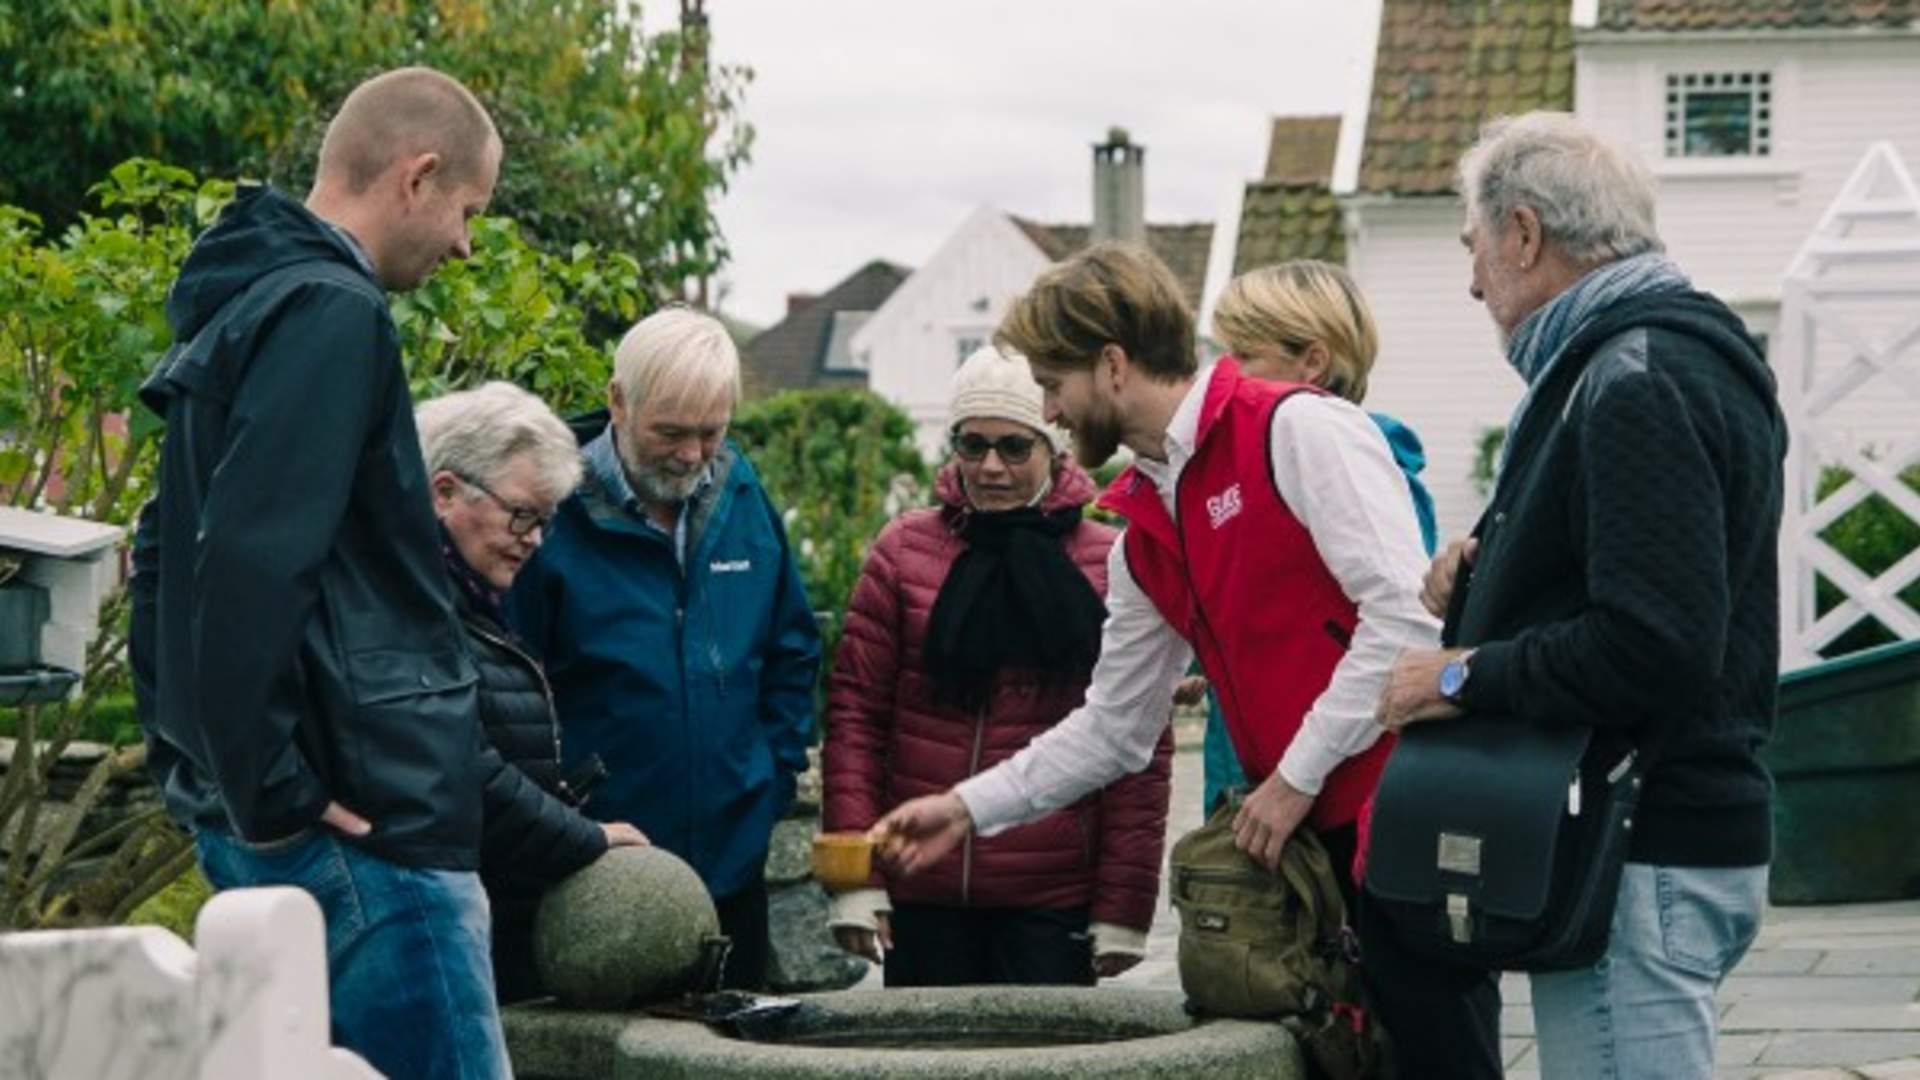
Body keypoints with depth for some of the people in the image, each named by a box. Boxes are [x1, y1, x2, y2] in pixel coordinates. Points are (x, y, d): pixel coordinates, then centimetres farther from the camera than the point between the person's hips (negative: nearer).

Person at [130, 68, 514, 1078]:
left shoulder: (245, 308, 18)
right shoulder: (332, 317, -13)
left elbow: (168, 555, 25)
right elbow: (249, 568, -23)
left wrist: (184, 753, 23)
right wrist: (269, 793, -18)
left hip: (261, 831, 10)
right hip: (368, 820, -10)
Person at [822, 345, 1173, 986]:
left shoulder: (1109, 566, 2)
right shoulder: (905, 549, 6)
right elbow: (855, 711, 4)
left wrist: (1123, 907, -4)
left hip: (1053, 904, -2)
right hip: (921, 896, 2)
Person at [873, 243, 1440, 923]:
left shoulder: (1299, 429, -8)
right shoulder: (1141, 541, 17)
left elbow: (1404, 612, -16)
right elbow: (1112, 728, 25)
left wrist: (1299, 774, -14)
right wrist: (966, 809, 20)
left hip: (1395, 809, -8)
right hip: (1302, 829, 8)